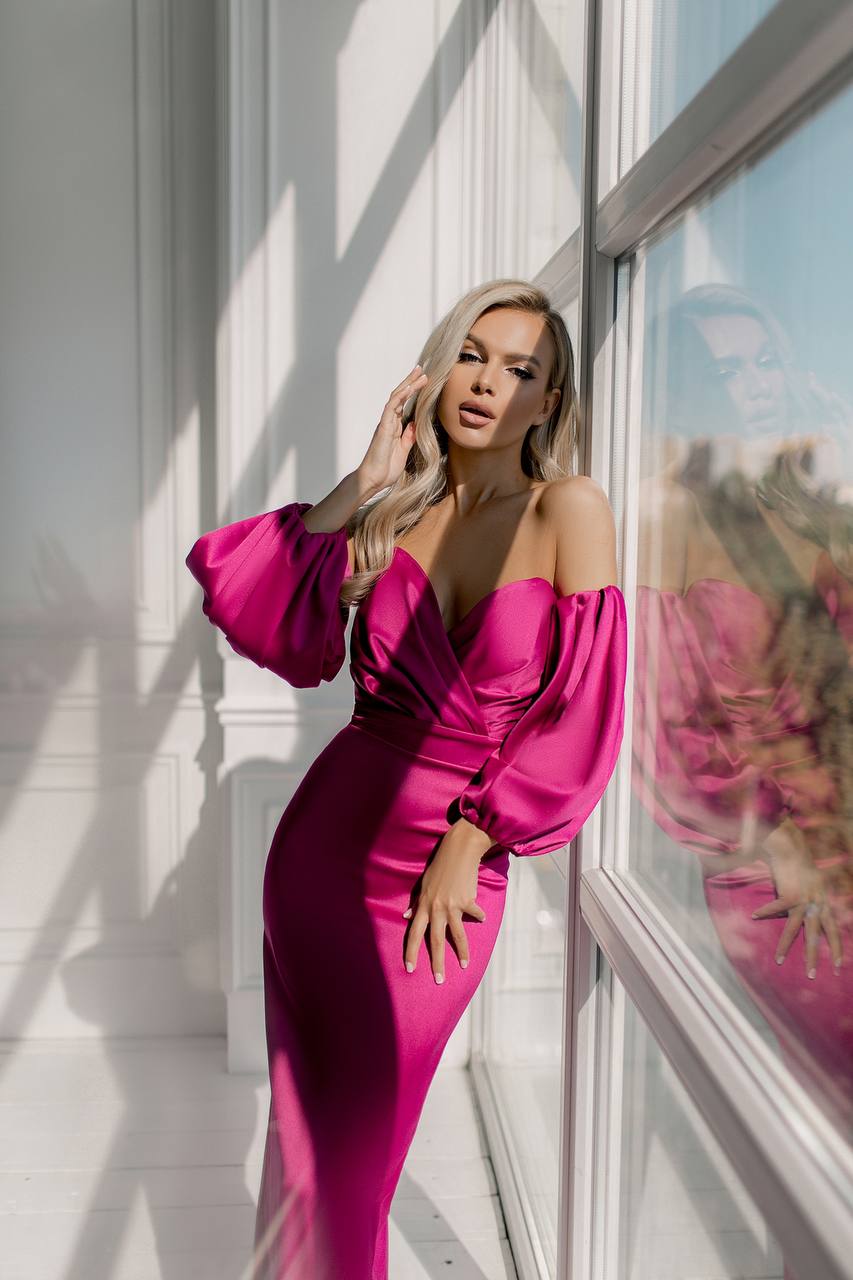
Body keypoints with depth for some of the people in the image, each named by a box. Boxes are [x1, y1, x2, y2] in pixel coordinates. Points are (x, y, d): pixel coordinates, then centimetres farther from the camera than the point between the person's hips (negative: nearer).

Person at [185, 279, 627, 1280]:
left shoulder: (569, 510, -6)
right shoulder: (394, 514, 4)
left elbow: (581, 714, -10)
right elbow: (248, 601, -8)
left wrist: (466, 845, -10)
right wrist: (364, 485, -9)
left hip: (454, 874, -2)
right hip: (326, 842, 3)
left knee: (356, 1148, 14)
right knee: (303, 1128, 16)